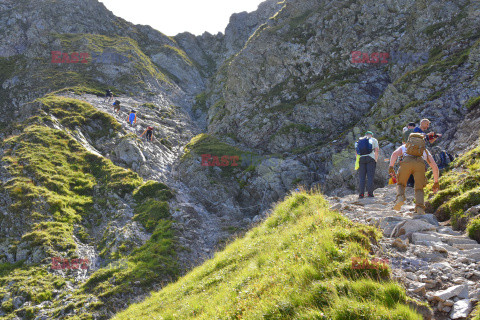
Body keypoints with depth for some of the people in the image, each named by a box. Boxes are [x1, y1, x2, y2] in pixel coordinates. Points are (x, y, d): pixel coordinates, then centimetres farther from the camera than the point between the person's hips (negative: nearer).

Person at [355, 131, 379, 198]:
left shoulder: (359, 140, 23)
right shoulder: (374, 140, 15)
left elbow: (357, 153, 14)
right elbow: (376, 150, 2)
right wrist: (376, 160, 7)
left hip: (361, 159, 2)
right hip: (371, 158, -2)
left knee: (361, 177, 1)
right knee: (370, 177, -3)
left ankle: (361, 194, -5)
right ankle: (370, 193, -7)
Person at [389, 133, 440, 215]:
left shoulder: (404, 147, 40)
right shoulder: (425, 151, 42)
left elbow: (395, 154, 16)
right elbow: (435, 167, 33)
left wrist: (391, 167, 4)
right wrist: (436, 182, 40)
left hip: (406, 163, -1)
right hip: (420, 164, 1)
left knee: (401, 184, 22)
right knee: (419, 189, 16)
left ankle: (400, 198, -10)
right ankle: (420, 208, -9)